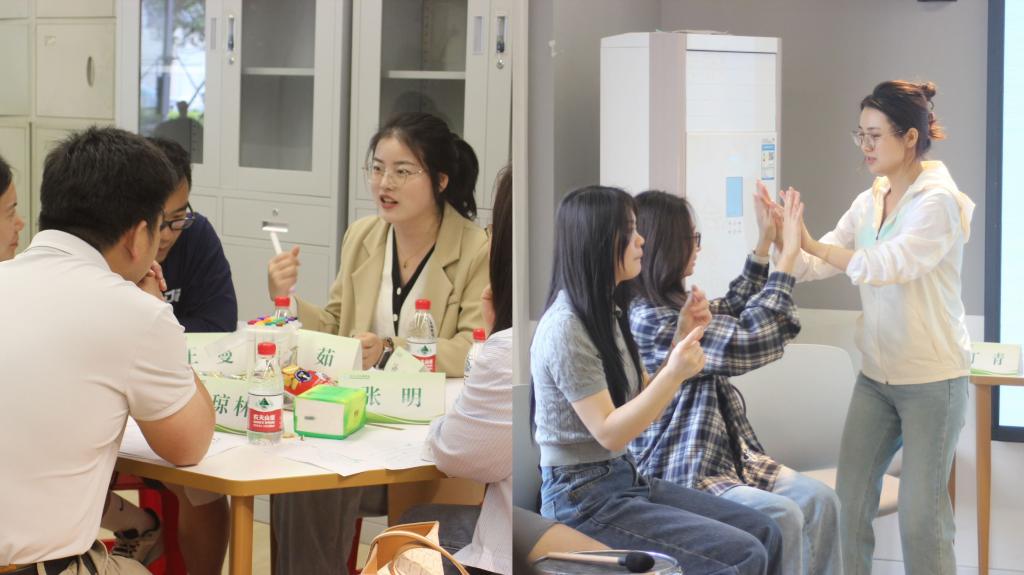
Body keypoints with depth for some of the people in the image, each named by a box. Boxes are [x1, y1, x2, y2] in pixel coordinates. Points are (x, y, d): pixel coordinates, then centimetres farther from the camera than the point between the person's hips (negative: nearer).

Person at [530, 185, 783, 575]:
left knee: (765, 533, 1)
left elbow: (639, 403, 11)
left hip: (625, 479, 9)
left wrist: (684, 343, 2)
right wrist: (674, 374, -26)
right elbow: (609, 433, -19)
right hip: (583, 499, -9)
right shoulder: (566, 328, -17)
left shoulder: (607, 312, 12)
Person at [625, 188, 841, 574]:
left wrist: (764, 245, 20)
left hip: (727, 456, 10)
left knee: (820, 500, -8)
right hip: (680, 477, -10)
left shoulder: (670, 303, 9)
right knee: (782, 516, -27)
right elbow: (745, 344, -23)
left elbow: (729, 314, 28)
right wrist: (787, 258, -16)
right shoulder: (647, 320, -20)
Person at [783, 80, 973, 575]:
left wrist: (813, 244, -30)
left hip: (932, 378, -6)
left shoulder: (939, 201, -14)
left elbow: (889, 265, -27)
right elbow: (817, 267, 2)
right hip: (876, 375, 6)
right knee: (849, 502, 5)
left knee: (921, 513, -1)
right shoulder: (869, 202, 6)